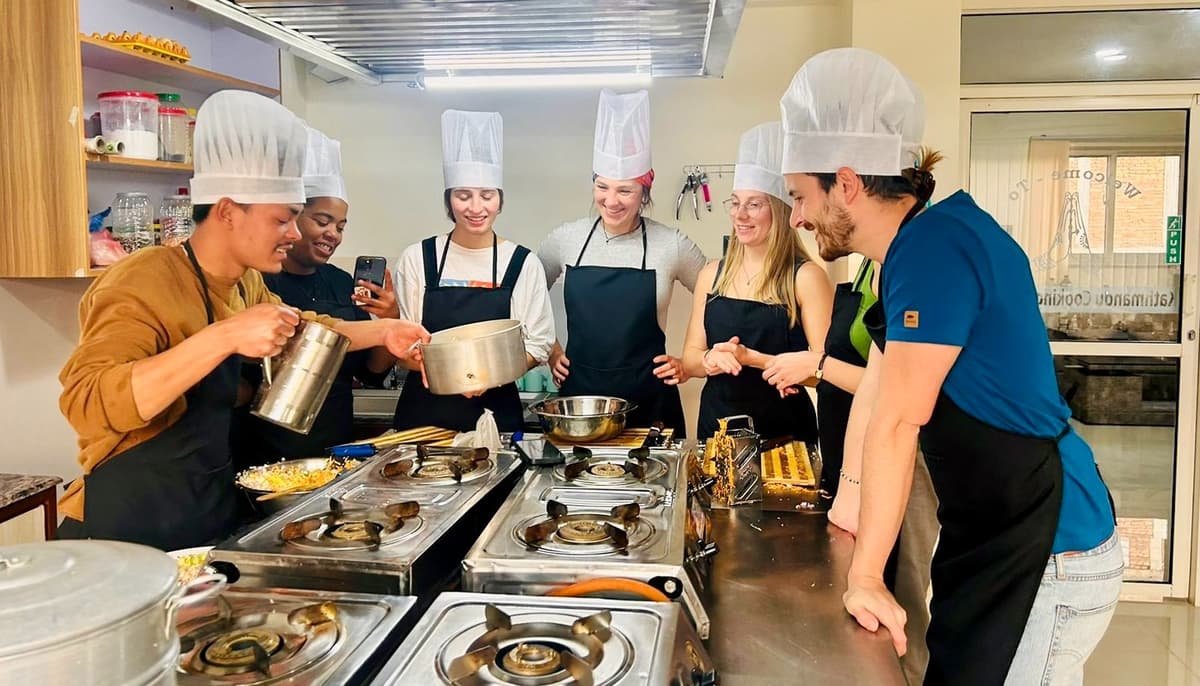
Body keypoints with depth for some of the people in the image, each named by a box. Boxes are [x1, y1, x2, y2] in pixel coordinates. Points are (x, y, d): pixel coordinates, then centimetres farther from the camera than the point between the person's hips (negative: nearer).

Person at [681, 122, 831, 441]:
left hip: (782, 430, -4)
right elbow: (690, 358, 7)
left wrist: (752, 358, -22)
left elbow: (824, 368, -14)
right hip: (716, 424, 4)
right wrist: (711, 359, -14)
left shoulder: (806, 277, -10)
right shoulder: (713, 273, 4)